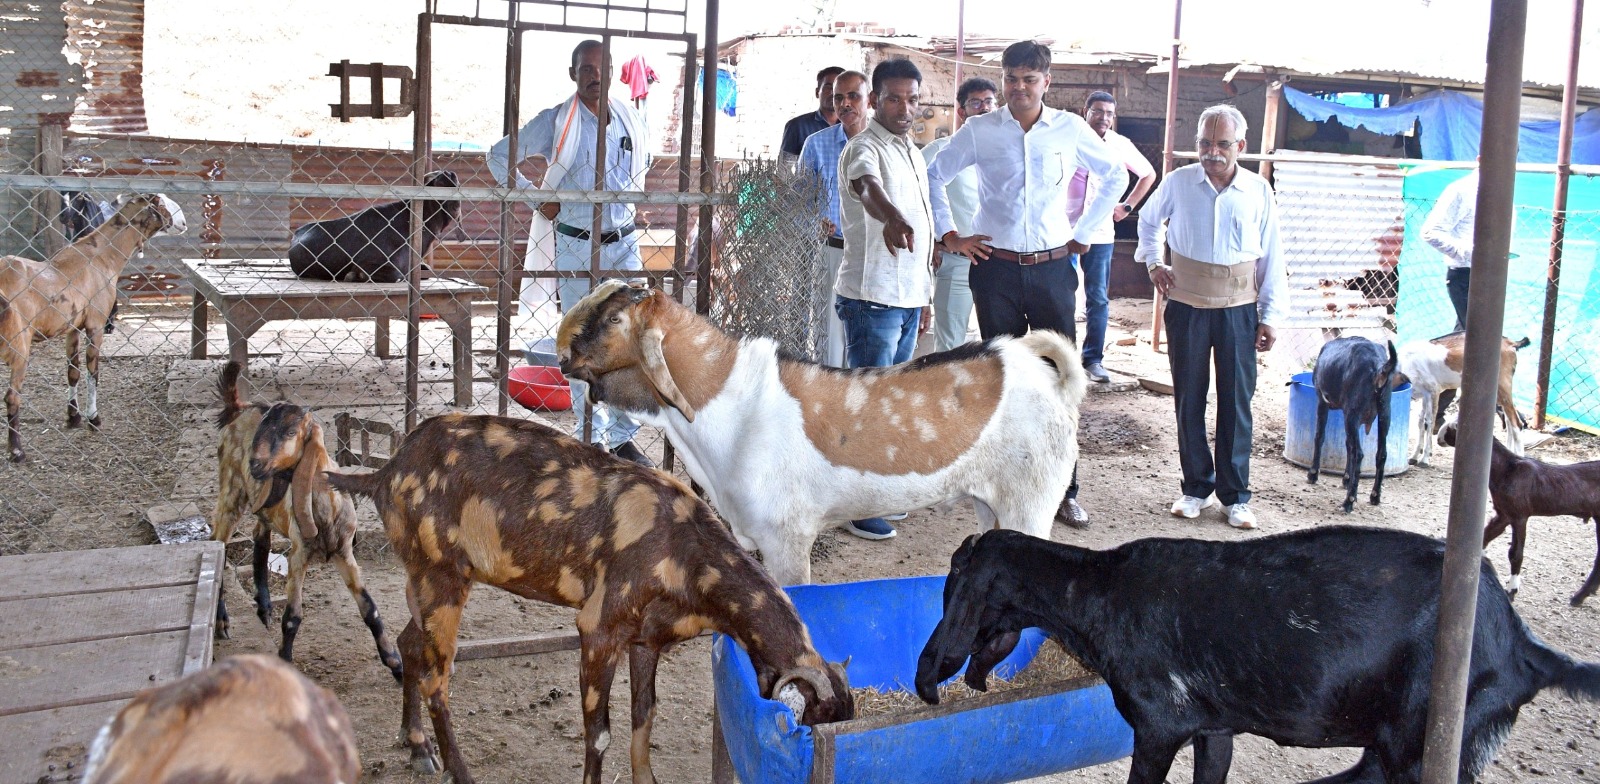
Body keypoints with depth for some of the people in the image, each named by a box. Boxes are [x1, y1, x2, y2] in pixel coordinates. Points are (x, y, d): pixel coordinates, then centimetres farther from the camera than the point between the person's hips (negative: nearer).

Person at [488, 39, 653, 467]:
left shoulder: (631, 121, 7)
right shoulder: (556, 121, -3)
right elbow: (500, 156, 2)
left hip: (624, 243, 3)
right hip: (575, 245, -3)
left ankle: (623, 436, 10)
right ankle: (591, 436, 15)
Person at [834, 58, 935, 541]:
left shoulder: (914, 154, 16)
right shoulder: (864, 148, -12)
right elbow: (867, 186, -37)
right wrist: (892, 218, -60)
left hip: (908, 297, 9)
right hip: (872, 297, -8)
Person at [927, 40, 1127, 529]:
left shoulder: (1070, 129, 1)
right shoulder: (980, 131, 1)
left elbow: (1115, 177, 14)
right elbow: (934, 177, 12)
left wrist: (1084, 234, 9)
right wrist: (950, 235, 6)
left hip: (1052, 268, 0)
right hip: (996, 269, 0)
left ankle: (1063, 490, 6)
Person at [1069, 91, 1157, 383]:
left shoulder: (1121, 145, 3)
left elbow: (1149, 174, 20)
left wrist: (1128, 206, 12)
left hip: (1100, 234, 2)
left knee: (1098, 299, 1)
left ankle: (1093, 359, 8)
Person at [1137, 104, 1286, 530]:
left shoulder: (1259, 190, -1)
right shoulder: (1178, 183, 0)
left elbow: (1272, 257, 4)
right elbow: (1149, 219, 21)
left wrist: (1271, 315, 2)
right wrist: (1152, 261, 9)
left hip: (1238, 309, -1)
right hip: (1186, 306, 1)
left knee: (1236, 402, 3)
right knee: (1189, 400, 7)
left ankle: (1236, 495, 13)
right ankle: (1196, 487, 20)